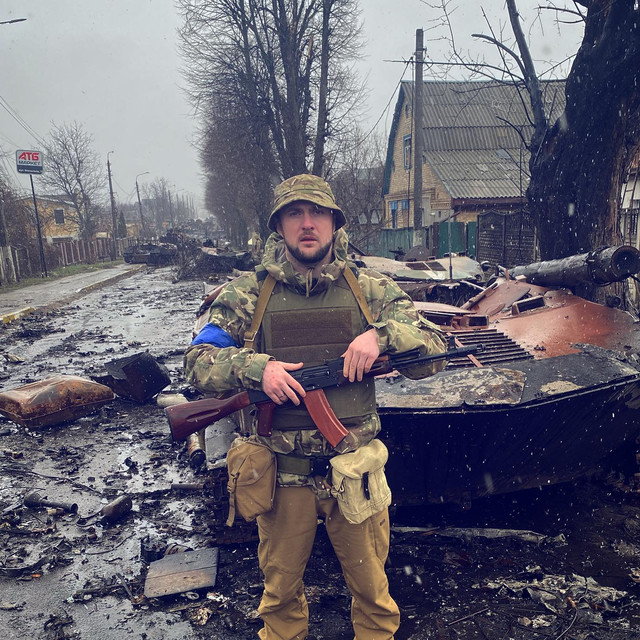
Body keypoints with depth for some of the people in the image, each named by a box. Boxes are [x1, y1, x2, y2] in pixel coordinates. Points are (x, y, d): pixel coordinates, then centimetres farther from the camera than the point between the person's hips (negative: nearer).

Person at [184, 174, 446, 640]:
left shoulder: (371, 290, -2)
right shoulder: (248, 294, -3)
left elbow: (432, 354, -3)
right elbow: (199, 362, -3)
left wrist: (381, 334, -22)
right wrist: (255, 367, -20)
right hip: (282, 473, 0)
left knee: (371, 584, 21)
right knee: (281, 586, 23)